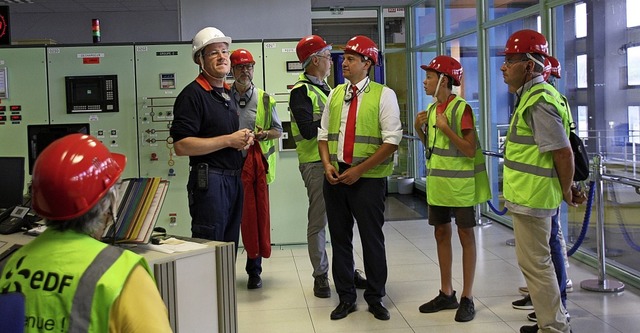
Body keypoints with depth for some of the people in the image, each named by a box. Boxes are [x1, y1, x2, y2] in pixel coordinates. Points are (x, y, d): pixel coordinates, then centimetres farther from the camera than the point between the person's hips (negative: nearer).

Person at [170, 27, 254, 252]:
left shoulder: (227, 93, 18)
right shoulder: (192, 94, -11)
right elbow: (181, 146, -20)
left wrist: (244, 139, 6)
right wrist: (229, 140, -17)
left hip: (234, 179, 9)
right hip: (209, 180, -9)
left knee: (229, 248, 13)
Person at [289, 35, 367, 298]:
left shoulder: (324, 87, 18)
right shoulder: (301, 91, -10)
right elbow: (307, 130, -21)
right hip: (315, 163, -8)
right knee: (318, 221, 0)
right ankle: (320, 276, 10)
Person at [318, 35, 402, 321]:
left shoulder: (383, 95, -5)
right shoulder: (335, 94, 11)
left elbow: (392, 140, -11)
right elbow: (323, 134, 14)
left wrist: (358, 170, -16)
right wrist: (327, 165, -4)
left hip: (368, 179, -5)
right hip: (335, 178, 5)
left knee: (372, 239, 5)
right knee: (339, 238, 11)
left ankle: (375, 298, 22)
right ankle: (345, 298, 25)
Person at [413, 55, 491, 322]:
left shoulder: (461, 108, -14)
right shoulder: (432, 108, 9)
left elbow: (470, 149, -19)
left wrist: (446, 128, -23)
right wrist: (420, 129, 0)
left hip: (460, 183, -7)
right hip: (438, 183, 8)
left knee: (465, 235, 2)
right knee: (441, 233, 11)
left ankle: (467, 298, 10)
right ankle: (447, 293, 23)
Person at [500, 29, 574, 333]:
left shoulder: (538, 101, -20)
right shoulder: (532, 96, 12)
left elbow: (563, 152, -22)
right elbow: (545, 147, 18)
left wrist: (566, 191, -9)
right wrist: (564, 187, 20)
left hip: (531, 198, -10)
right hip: (528, 196, 10)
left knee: (535, 264, -1)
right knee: (538, 262, 19)